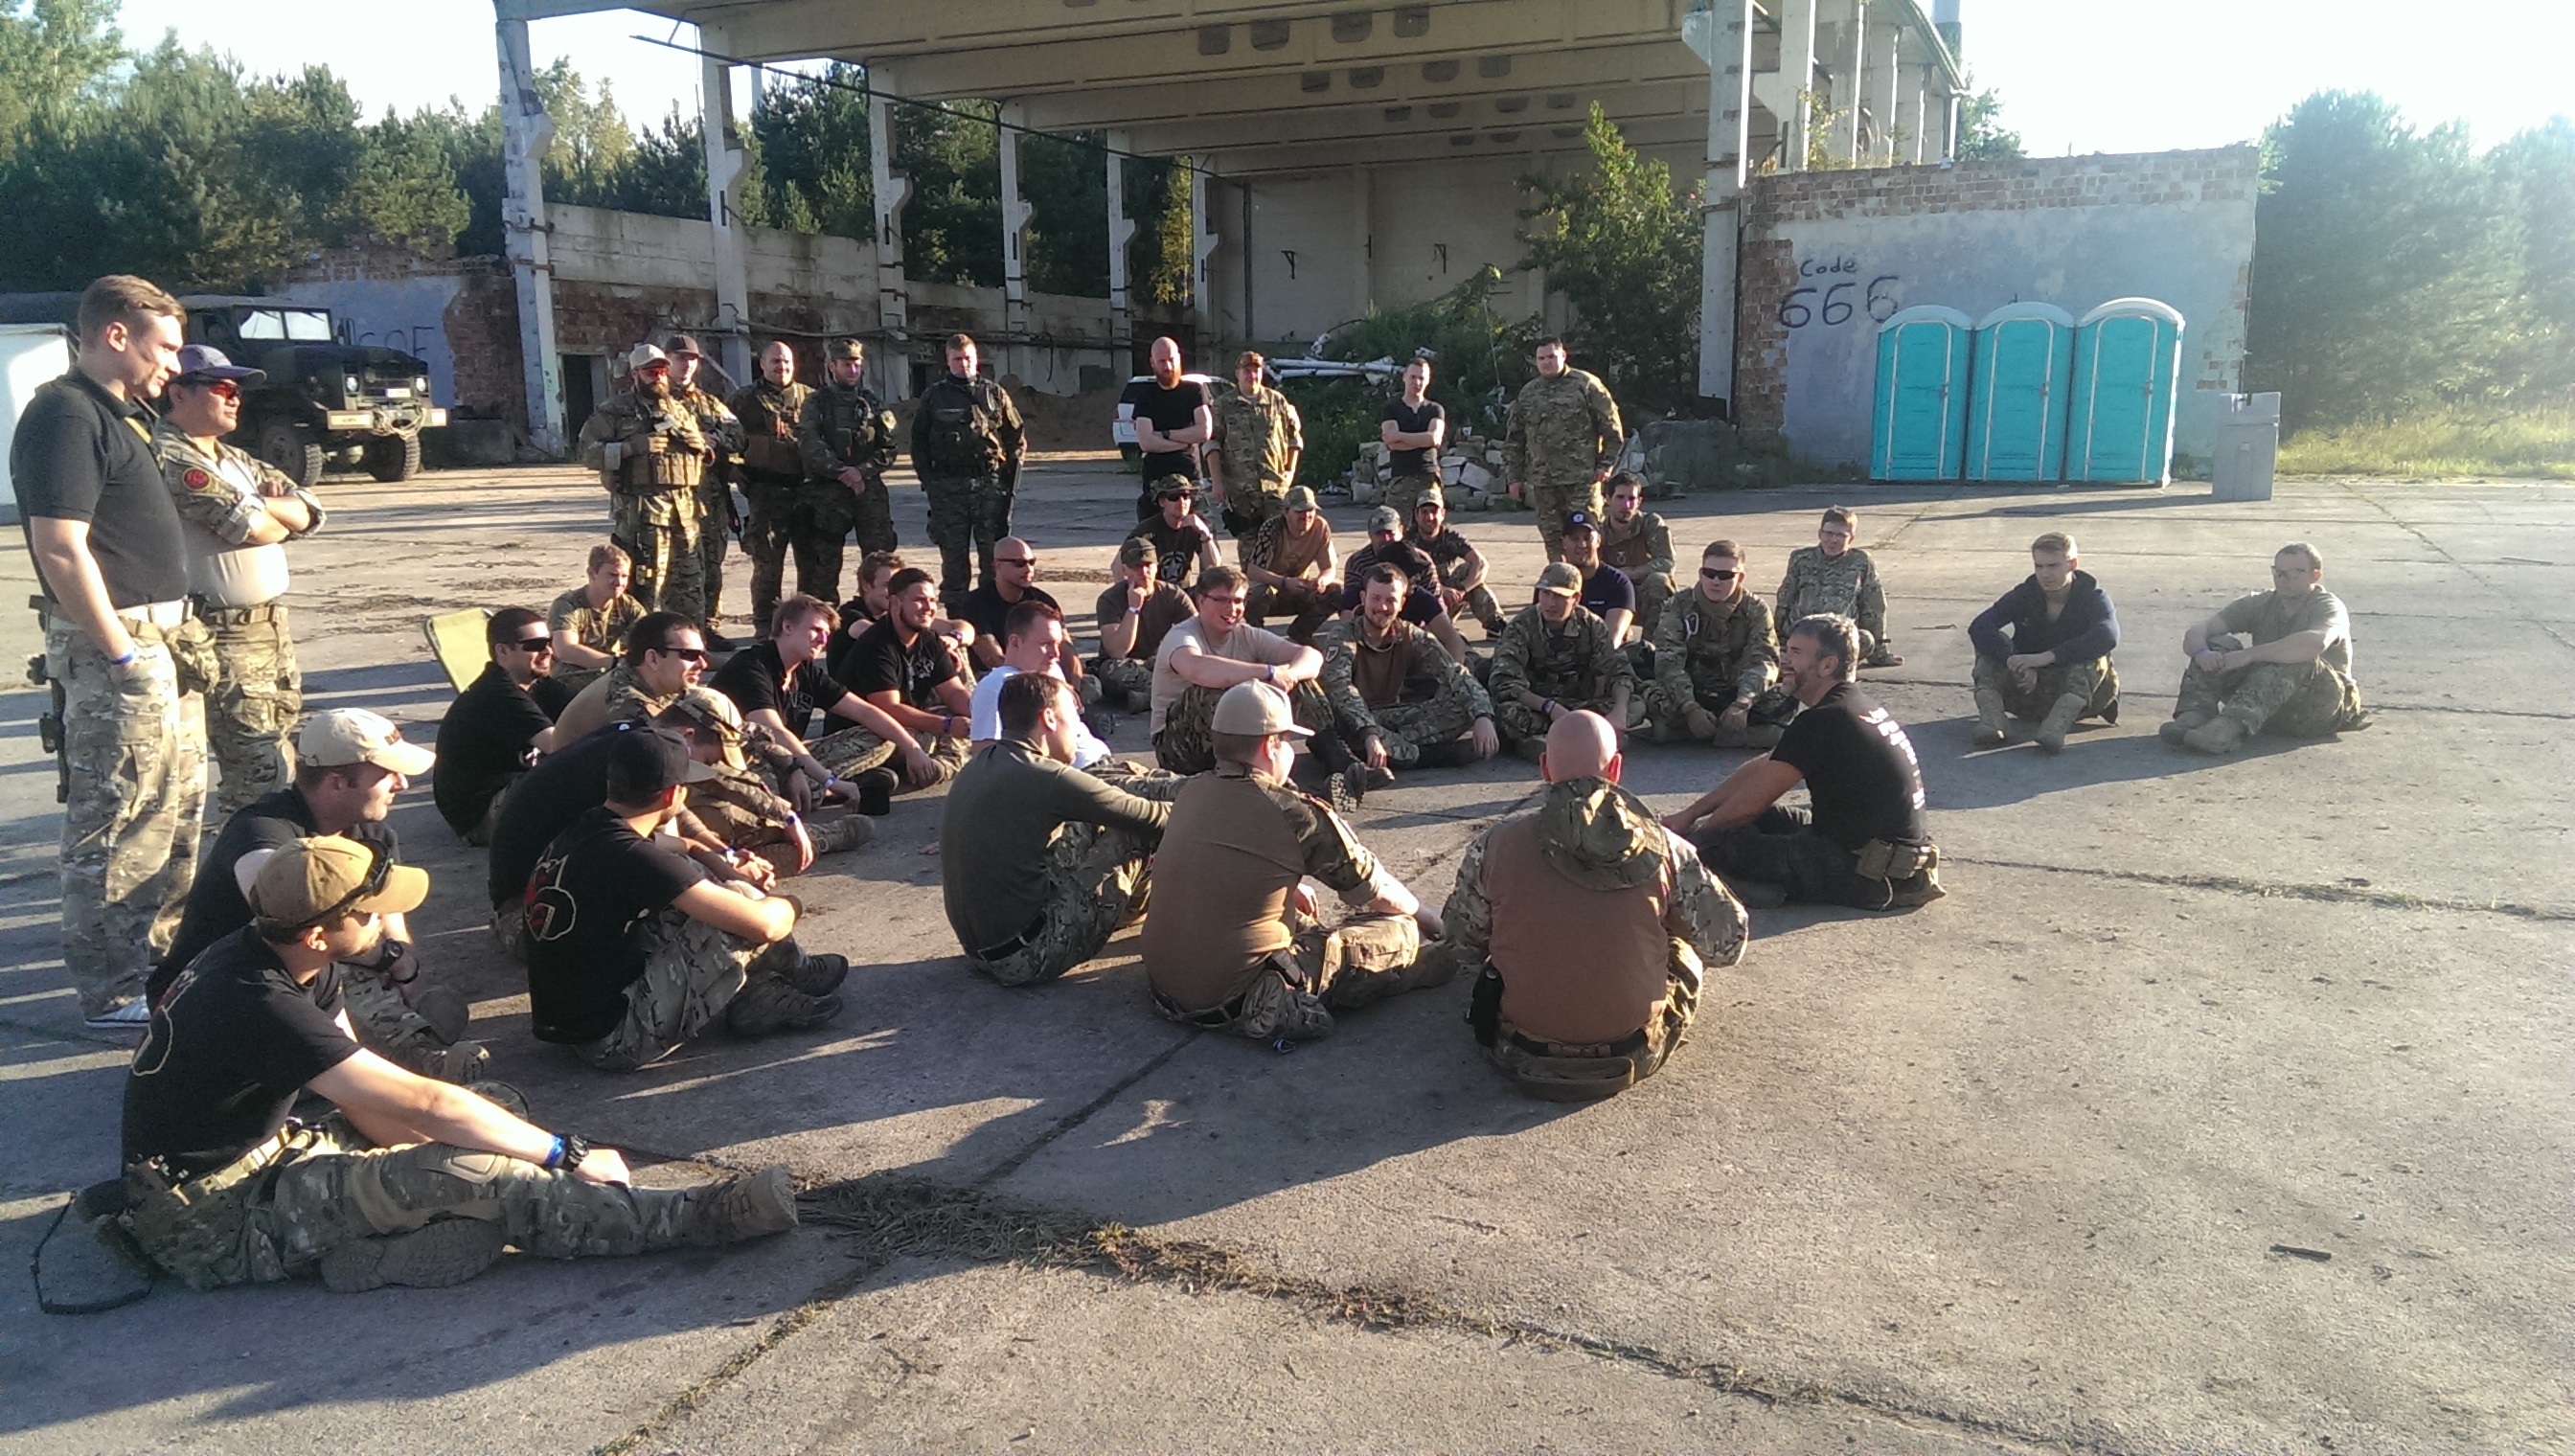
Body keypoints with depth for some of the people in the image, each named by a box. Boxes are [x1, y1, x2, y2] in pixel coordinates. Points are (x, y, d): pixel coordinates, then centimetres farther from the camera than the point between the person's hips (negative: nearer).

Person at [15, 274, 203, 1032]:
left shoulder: (119, 414, 15)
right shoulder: (65, 417, -16)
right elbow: (60, 549, -23)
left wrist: (173, 634, 16)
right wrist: (122, 655, -20)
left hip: (164, 640, 10)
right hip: (114, 646, -10)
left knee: (179, 810, 19)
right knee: (118, 826, -2)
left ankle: (163, 957, 32)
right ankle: (112, 994, 7)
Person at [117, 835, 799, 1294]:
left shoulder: (286, 959, -2)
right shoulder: (258, 1005, -30)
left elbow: (365, 1102, 3)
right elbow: (424, 1102, -28)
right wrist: (568, 1155, -21)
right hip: (213, 1225, -9)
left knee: (496, 1107, 2)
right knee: (472, 1176, -26)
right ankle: (691, 1219, -20)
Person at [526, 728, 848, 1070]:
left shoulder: (583, 832, 2)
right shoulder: (633, 858, -23)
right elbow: (763, 923, -21)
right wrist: (790, 904, 1)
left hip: (567, 1025, 9)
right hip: (616, 1042, -9)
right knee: (740, 900, -10)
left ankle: (756, 995, 12)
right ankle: (797, 975, 17)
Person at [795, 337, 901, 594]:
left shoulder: (871, 403, 13)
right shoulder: (816, 403, 7)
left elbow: (888, 450, 6)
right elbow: (809, 443, -8)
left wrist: (862, 470, -10)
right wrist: (841, 471, -18)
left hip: (870, 489, 2)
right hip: (827, 492, -2)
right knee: (824, 562, 1)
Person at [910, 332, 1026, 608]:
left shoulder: (994, 394, 10)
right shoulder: (933, 396, 9)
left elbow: (1017, 437, 12)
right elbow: (918, 442, 11)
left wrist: (1009, 474, 2)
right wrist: (928, 479, 2)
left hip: (989, 484, 0)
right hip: (948, 487, 0)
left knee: (994, 552, 0)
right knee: (952, 553, 3)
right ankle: (955, 613, 8)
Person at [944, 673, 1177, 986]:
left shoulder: (978, 765, 7)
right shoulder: (1042, 777, -20)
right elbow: (1151, 819, -11)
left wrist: (1180, 788, 19)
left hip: (978, 949, 9)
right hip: (1027, 959, -9)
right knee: (1134, 836, -2)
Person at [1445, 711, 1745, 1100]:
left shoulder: (1495, 846, -13)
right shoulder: (1664, 849, -13)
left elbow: (1462, 947, 0)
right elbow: (1727, 944, -3)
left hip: (1522, 1059, 0)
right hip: (1632, 1060, 0)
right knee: (1684, 952, 30)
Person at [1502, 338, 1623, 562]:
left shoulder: (1586, 385, 2)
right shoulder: (1527, 394, 14)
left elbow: (1612, 427, 1)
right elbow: (1513, 439, 17)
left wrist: (1605, 465, -4)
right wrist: (1514, 477, 12)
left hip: (1582, 478, -4)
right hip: (1543, 480, 4)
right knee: (1552, 537, 6)